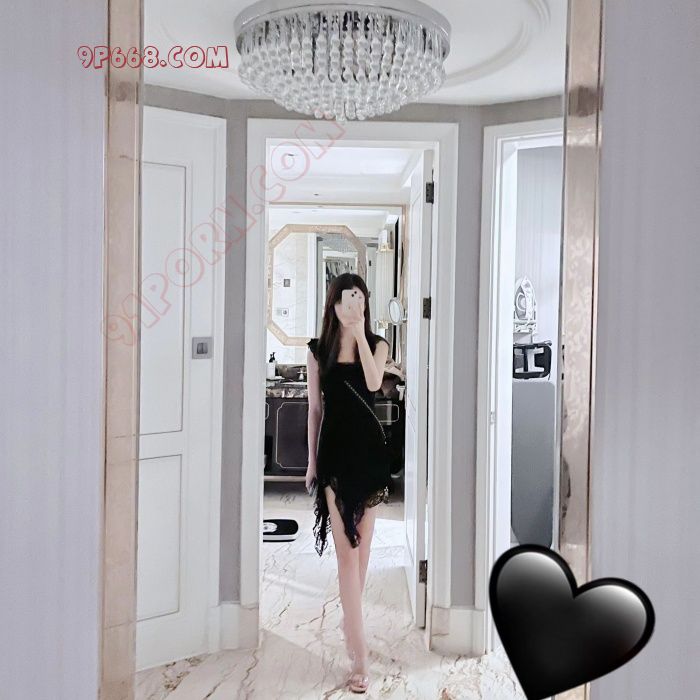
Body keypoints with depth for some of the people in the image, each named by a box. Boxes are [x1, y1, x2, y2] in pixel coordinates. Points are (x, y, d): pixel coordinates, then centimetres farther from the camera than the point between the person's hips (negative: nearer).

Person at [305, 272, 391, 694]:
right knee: (347, 549, -4)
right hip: (334, 449, -1)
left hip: (369, 447, 1)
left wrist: (360, 335, -16)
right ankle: (360, 654, -2)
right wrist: (311, 459, 7)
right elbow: (315, 408, 7)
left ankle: (350, 620, 35)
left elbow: (374, 383, -17)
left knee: (362, 545, 11)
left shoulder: (377, 344, 4)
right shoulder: (319, 350, 4)